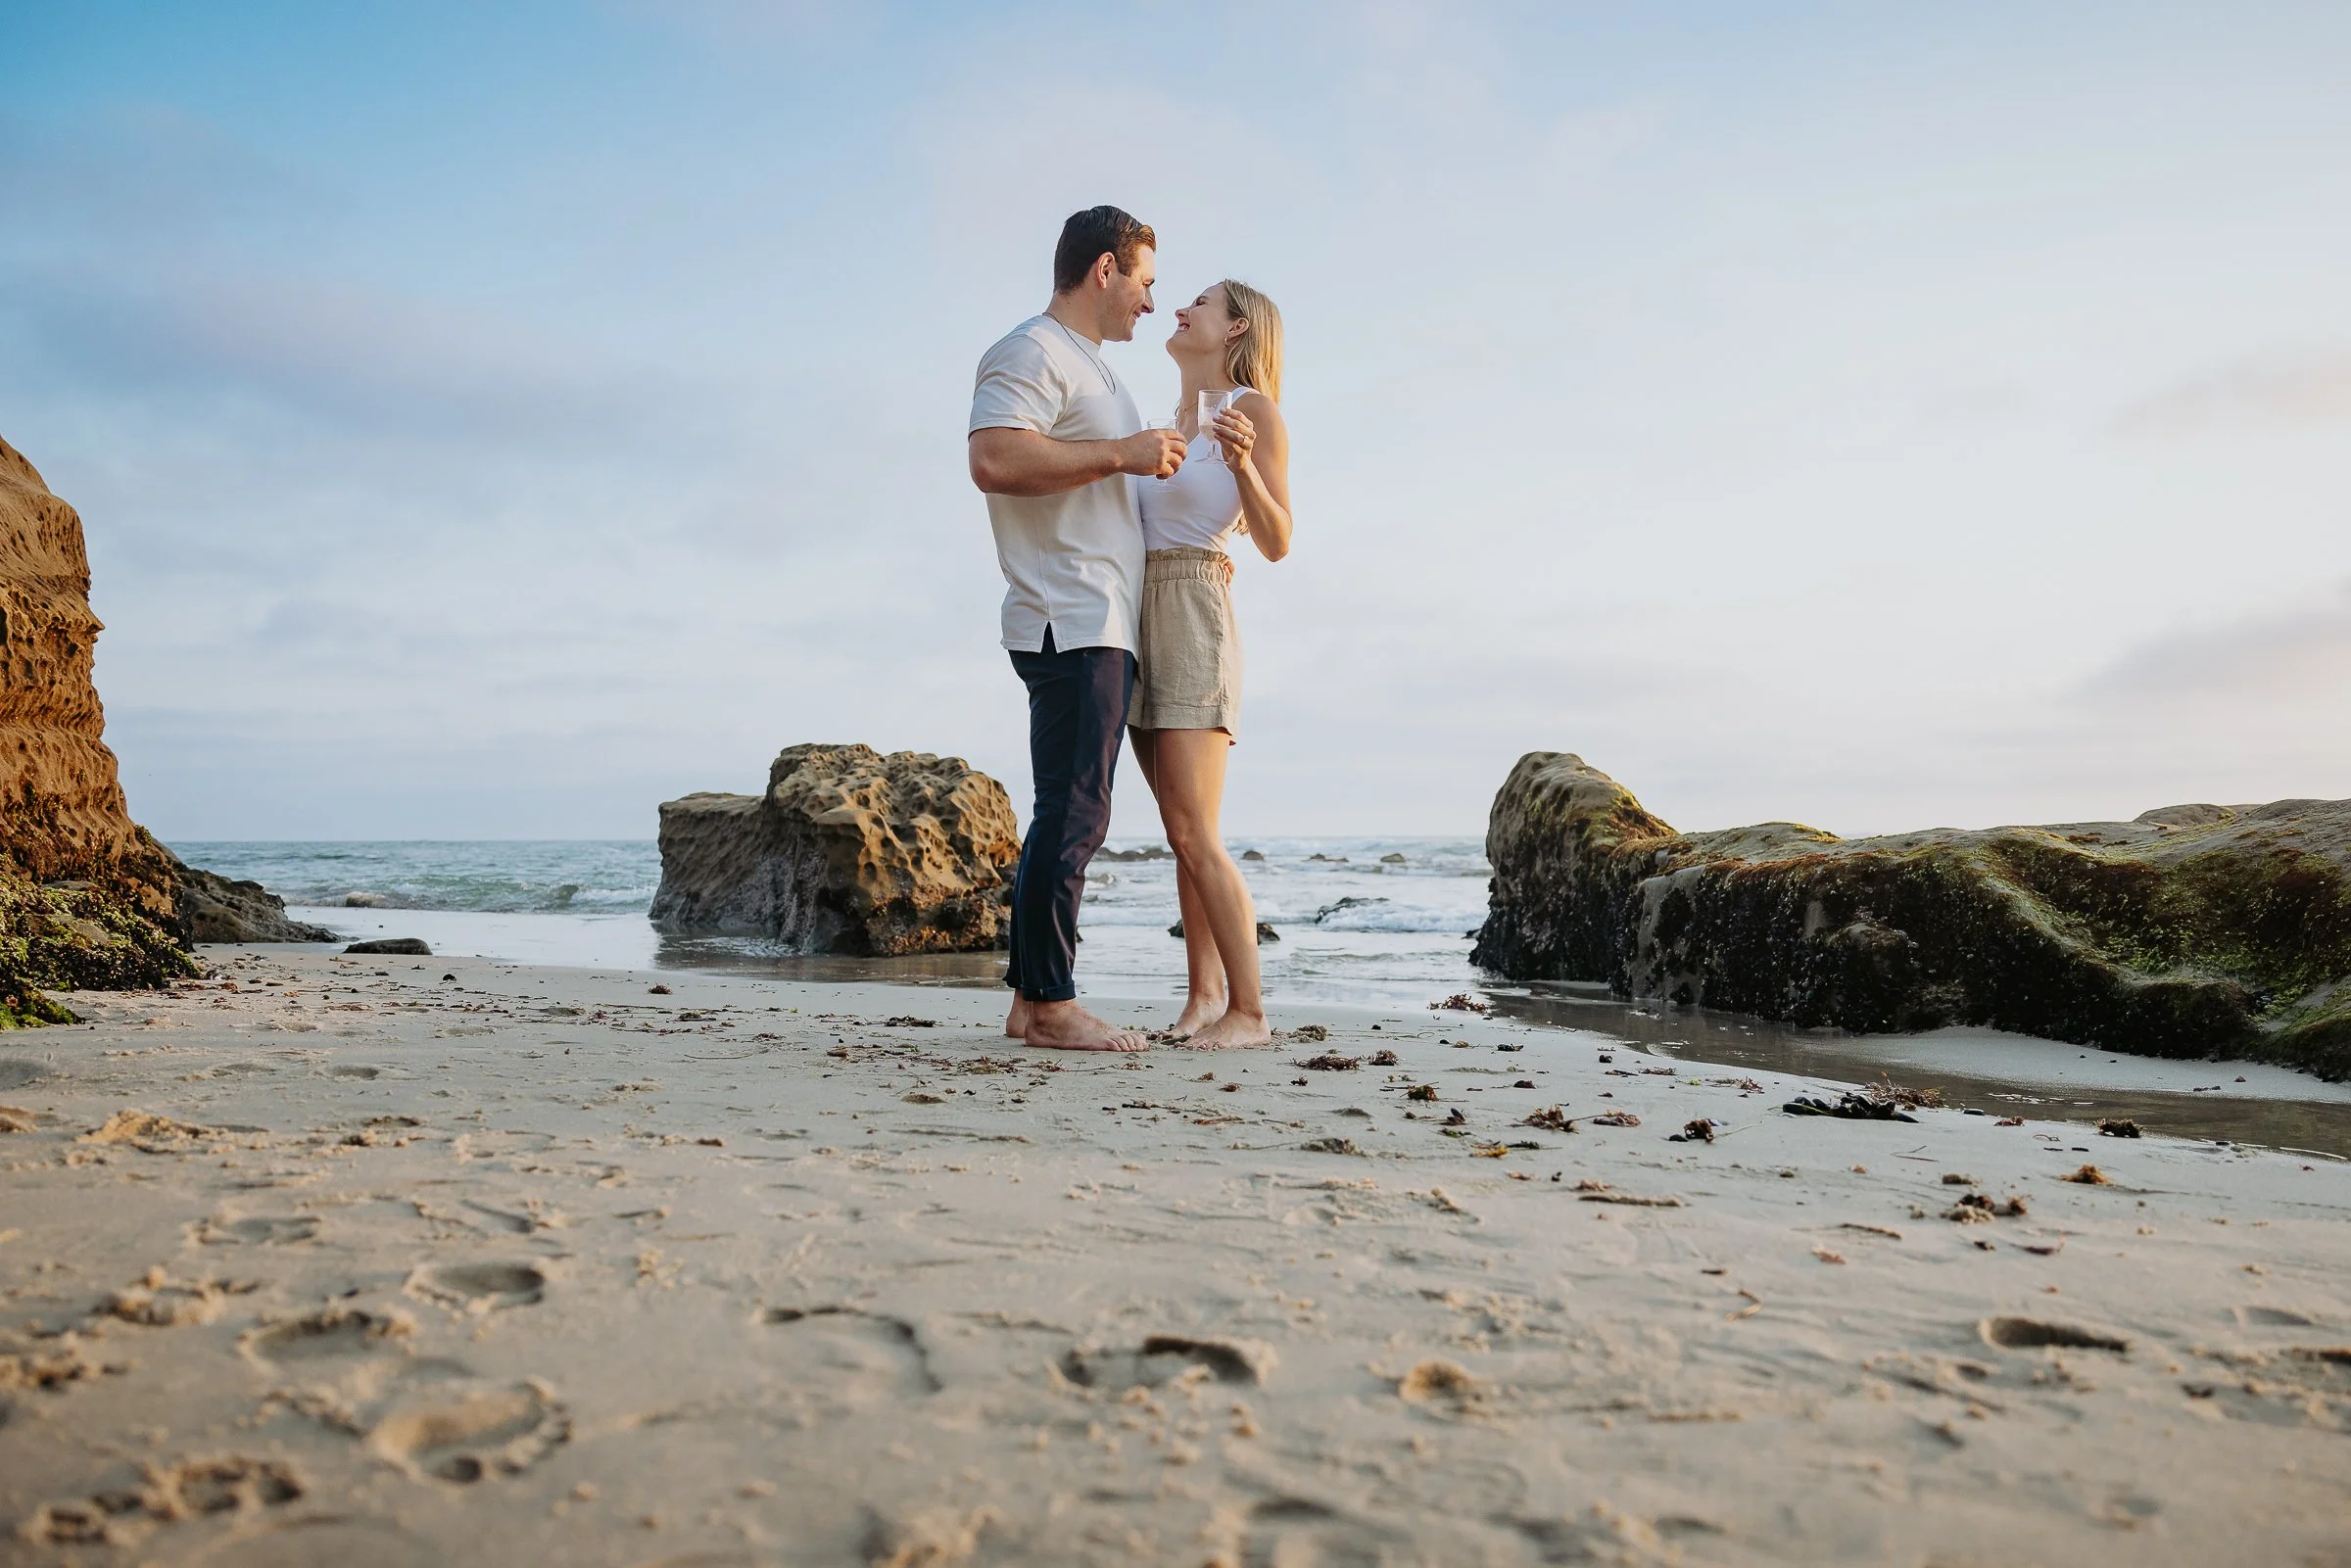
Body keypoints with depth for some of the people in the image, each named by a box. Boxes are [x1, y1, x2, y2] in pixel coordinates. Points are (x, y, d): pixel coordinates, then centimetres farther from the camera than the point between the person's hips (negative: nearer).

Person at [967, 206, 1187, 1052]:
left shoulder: (1090, 368, 27)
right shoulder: (1032, 352, -5)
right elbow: (995, 461, -22)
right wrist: (1123, 454, -17)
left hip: (1104, 629, 10)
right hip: (1069, 624, -10)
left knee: (1072, 816, 8)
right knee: (1072, 813, -11)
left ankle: (1031, 998, 12)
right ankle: (1051, 1004, -6)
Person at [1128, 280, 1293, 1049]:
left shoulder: (1254, 409, -3)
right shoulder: (1176, 418, 20)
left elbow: (1277, 543, -10)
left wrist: (1242, 463, -25)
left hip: (1194, 620, -8)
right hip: (1137, 622, 8)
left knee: (1194, 834, -13)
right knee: (1183, 834, 7)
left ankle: (1247, 1010, -8)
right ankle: (1202, 994, 12)